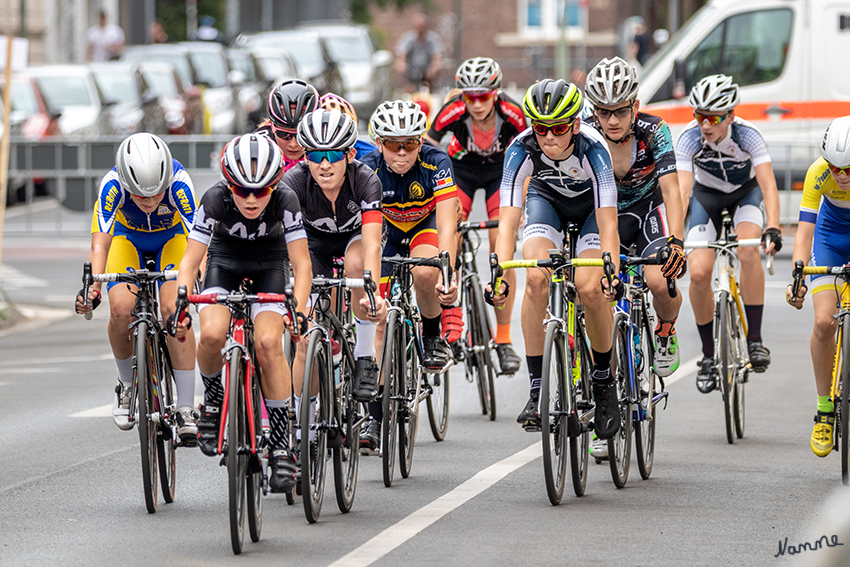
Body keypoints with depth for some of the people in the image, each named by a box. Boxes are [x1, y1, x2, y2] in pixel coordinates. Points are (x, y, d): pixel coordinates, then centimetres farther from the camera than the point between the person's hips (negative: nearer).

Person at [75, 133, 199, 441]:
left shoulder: (179, 182, -36)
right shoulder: (113, 185, -34)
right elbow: (100, 243, -37)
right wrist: (92, 287, -52)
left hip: (172, 238, -1)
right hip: (128, 237, 1)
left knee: (173, 307, -24)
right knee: (121, 308, -23)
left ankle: (186, 409, -17)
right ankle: (127, 383, 5)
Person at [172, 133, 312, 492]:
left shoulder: (285, 201, -30)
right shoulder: (215, 200, -29)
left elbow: (301, 263, -28)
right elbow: (190, 261, -28)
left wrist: (298, 310, -42)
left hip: (269, 264, -1)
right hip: (225, 260, 1)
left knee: (268, 343, -24)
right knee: (212, 333, -28)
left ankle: (281, 442, -14)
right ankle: (213, 399, 3)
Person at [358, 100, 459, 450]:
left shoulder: (435, 163, -30)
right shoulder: (369, 170, -27)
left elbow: (447, 225, -37)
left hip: (427, 227, -1)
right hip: (390, 233, 2)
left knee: (424, 273, -36)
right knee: (380, 320, -8)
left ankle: (434, 335, -6)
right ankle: (375, 415, -2)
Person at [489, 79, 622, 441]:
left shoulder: (592, 149, -36)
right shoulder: (522, 149, -31)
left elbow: (608, 223, -40)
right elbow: (508, 219, -35)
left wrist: (612, 272, -54)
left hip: (591, 204, -2)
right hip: (546, 198, 2)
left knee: (589, 287, -23)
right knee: (536, 278, -25)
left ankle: (603, 379, 2)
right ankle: (537, 388, -17)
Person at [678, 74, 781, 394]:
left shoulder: (747, 136, -31)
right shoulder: (690, 139, -29)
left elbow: (768, 185, -37)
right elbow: (681, 191, -36)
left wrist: (773, 228, -53)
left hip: (746, 191, -1)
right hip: (707, 195, 1)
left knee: (748, 251, -31)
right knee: (698, 273, -15)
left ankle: (754, 339, -22)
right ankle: (709, 354, 4)